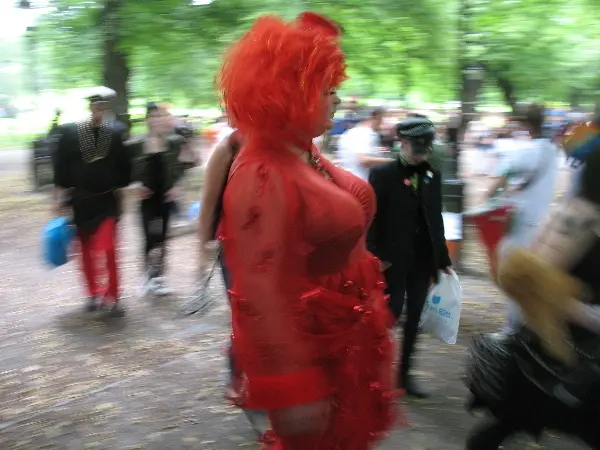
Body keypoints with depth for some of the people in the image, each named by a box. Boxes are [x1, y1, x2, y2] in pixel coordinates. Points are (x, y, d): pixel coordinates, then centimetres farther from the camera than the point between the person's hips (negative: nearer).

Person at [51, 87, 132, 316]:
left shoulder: (115, 132, -3)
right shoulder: (69, 132, -6)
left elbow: (123, 166, 5)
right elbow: (60, 165, -3)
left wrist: (120, 191, 7)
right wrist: (60, 197, -4)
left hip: (107, 200, -1)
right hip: (80, 201, 1)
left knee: (108, 248, -10)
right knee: (86, 250, 11)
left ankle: (111, 296, 4)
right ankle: (94, 293, 27)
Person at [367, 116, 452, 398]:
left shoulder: (432, 176, 8)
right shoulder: (382, 174, -8)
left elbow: (436, 219, 10)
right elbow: (373, 219, -10)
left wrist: (443, 259, 10)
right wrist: (376, 256, -15)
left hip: (423, 260, 5)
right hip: (393, 260, -5)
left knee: (414, 318, 11)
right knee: (391, 313, 1)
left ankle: (405, 373, 23)